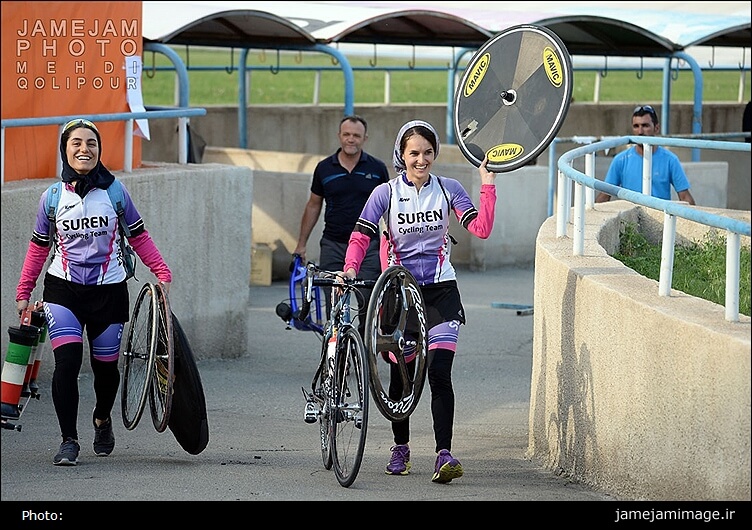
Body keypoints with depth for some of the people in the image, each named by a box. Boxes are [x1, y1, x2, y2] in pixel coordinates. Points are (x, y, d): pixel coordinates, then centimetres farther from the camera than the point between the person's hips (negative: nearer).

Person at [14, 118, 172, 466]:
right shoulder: (52, 198, 1)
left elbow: (139, 238, 7)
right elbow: (38, 248, 10)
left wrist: (162, 274, -1)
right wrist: (23, 293, 9)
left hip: (108, 291, 0)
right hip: (63, 290, 0)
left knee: (105, 366, 9)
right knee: (67, 363, -15)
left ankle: (102, 419, 41)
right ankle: (69, 441, -8)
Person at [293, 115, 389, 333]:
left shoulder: (377, 168, 3)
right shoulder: (324, 168, 6)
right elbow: (313, 206, 15)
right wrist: (301, 244, 14)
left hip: (367, 246, -1)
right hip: (333, 246, 1)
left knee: (369, 307, -7)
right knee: (333, 308, -2)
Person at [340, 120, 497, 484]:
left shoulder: (448, 190, 1)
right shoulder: (386, 193, -2)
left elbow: (481, 229, -8)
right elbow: (360, 236, -8)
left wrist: (488, 185, -14)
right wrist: (350, 269, -25)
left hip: (440, 290, -1)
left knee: (439, 374, -13)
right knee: (401, 375, 7)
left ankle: (444, 455, -19)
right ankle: (400, 448, 27)